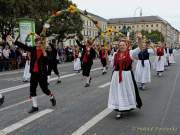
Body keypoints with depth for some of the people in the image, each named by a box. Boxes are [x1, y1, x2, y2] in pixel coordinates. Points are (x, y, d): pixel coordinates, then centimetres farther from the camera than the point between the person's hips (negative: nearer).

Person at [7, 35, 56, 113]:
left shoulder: (45, 51, -9)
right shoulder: (33, 49, 1)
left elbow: (46, 62, -21)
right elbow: (23, 46, 1)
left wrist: (44, 52, -27)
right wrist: (12, 40, -1)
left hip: (42, 73, -4)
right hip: (34, 73, 4)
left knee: (44, 89, 4)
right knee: (32, 89, 4)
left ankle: (52, 98, 36)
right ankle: (35, 106, 16)